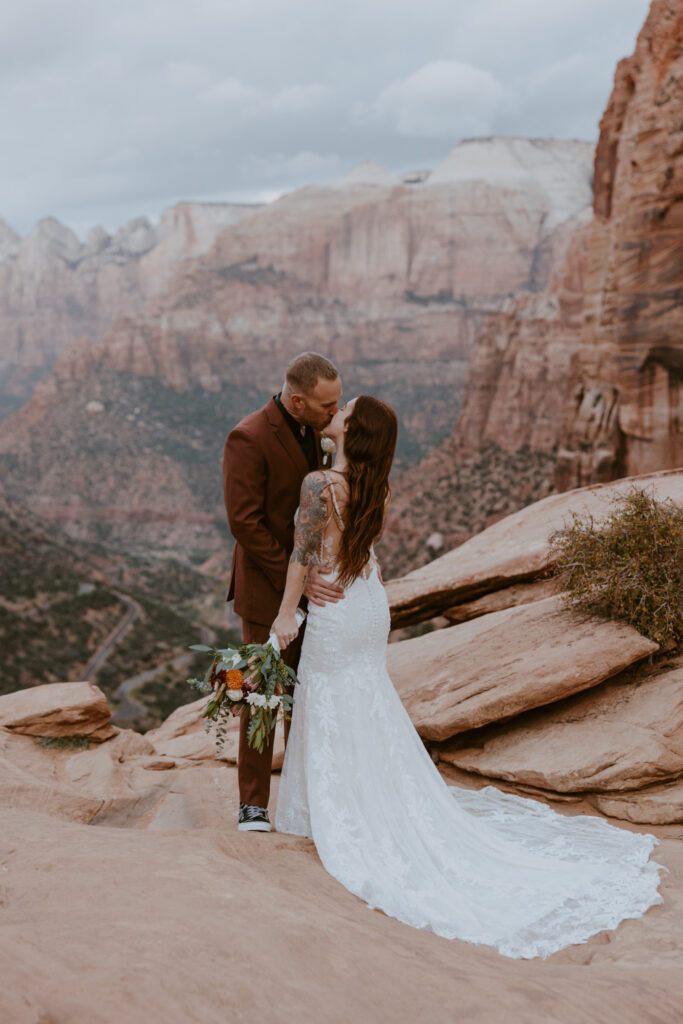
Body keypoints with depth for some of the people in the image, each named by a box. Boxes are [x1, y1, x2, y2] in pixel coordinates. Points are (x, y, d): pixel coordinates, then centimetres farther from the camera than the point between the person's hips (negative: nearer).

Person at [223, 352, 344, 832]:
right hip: (267, 587, -7)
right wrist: (295, 577, -28)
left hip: (309, 582, 7)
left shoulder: (314, 430, 4)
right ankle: (253, 804, 17)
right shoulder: (249, 438, -21)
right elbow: (244, 523, -24)